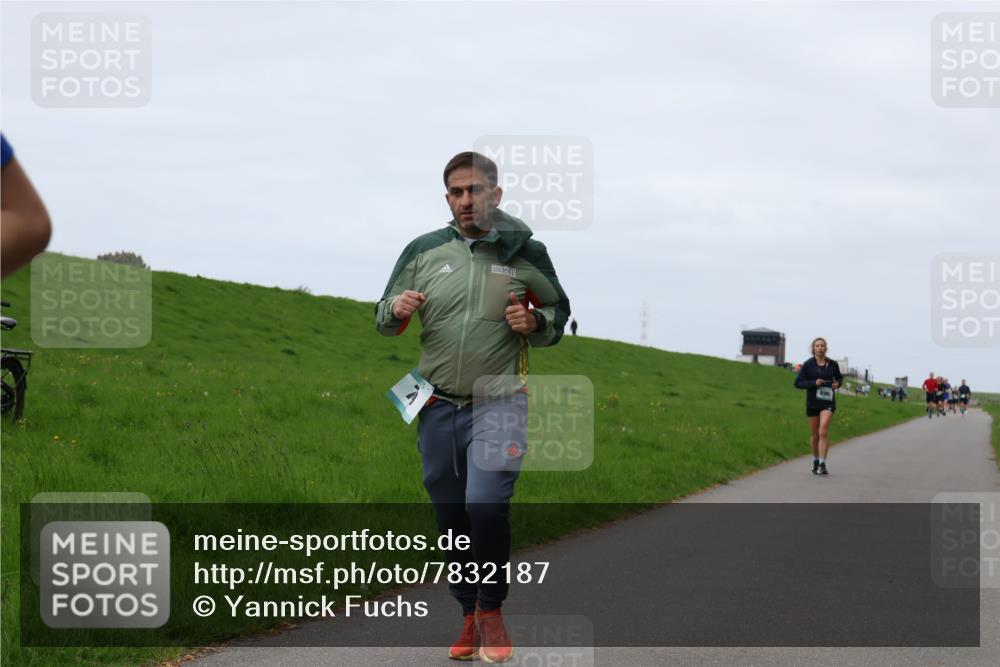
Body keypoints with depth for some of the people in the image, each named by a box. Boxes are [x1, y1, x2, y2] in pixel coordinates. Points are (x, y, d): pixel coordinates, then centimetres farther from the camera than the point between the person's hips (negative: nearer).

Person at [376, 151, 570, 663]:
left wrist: (536, 322, -8)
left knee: (486, 503, -20)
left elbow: (559, 314, 15)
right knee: (451, 517, 8)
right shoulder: (423, 251, 5)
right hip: (438, 408, 3)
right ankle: (470, 618, 24)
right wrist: (396, 308, -10)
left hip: (499, 404, -3)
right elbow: (384, 322, 14)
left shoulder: (526, 253, 1)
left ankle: (491, 610, -1)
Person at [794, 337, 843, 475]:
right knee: (814, 434, 11)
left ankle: (822, 464, -19)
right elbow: (798, 382, -4)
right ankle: (815, 461, 33)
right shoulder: (808, 364, -3)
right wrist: (814, 383, -18)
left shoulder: (832, 364, 1)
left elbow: (839, 377, 19)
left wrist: (837, 384, -4)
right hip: (812, 403, 1)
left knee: (823, 431, -17)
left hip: (828, 402, -1)